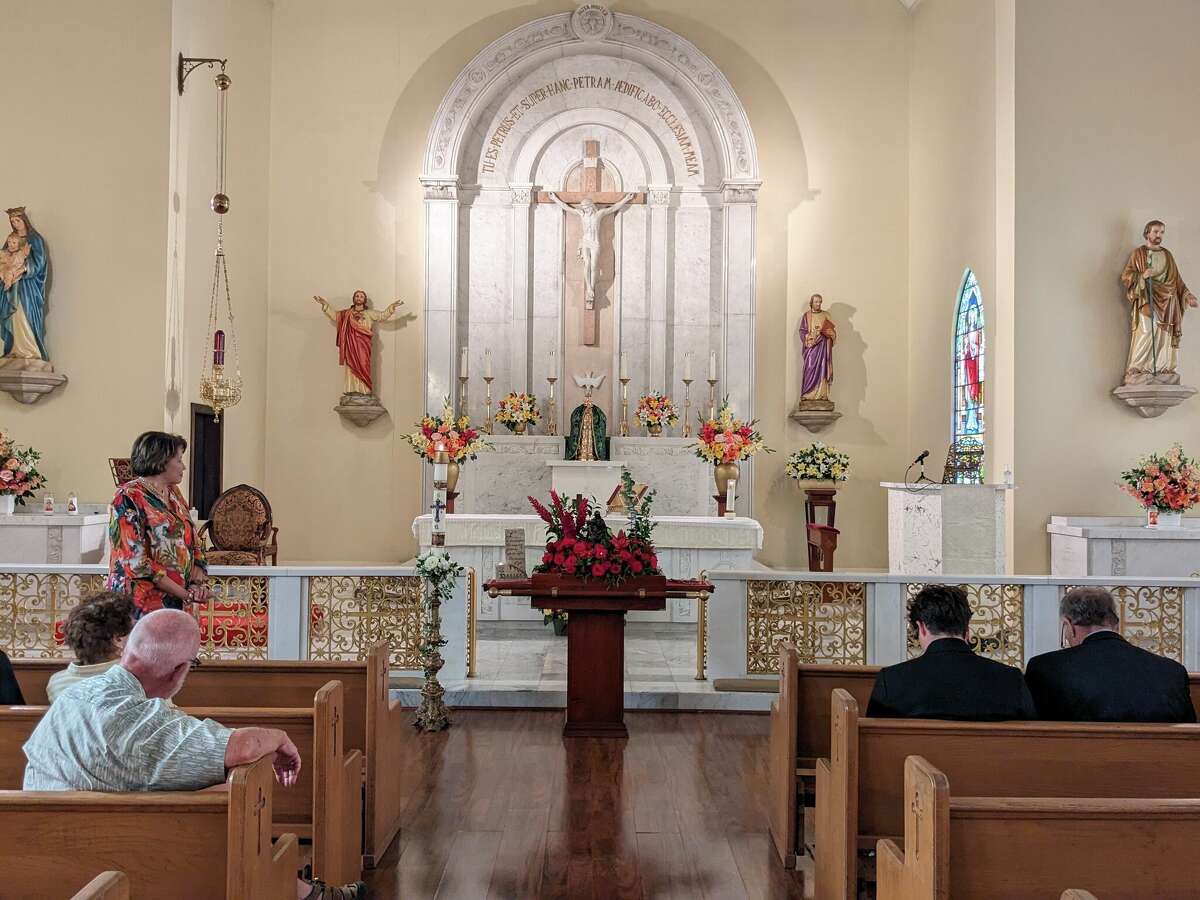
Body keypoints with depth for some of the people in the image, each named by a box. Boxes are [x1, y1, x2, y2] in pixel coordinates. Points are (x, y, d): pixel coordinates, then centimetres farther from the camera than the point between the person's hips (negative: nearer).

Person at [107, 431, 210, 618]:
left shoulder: (173, 492, 15)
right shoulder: (128, 497, -8)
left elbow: (192, 543, 16)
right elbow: (135, 560, -16)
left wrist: (198, 582, -4)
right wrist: (186, 594, -16)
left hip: (174, 604, 7)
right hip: (142, 604, -6)